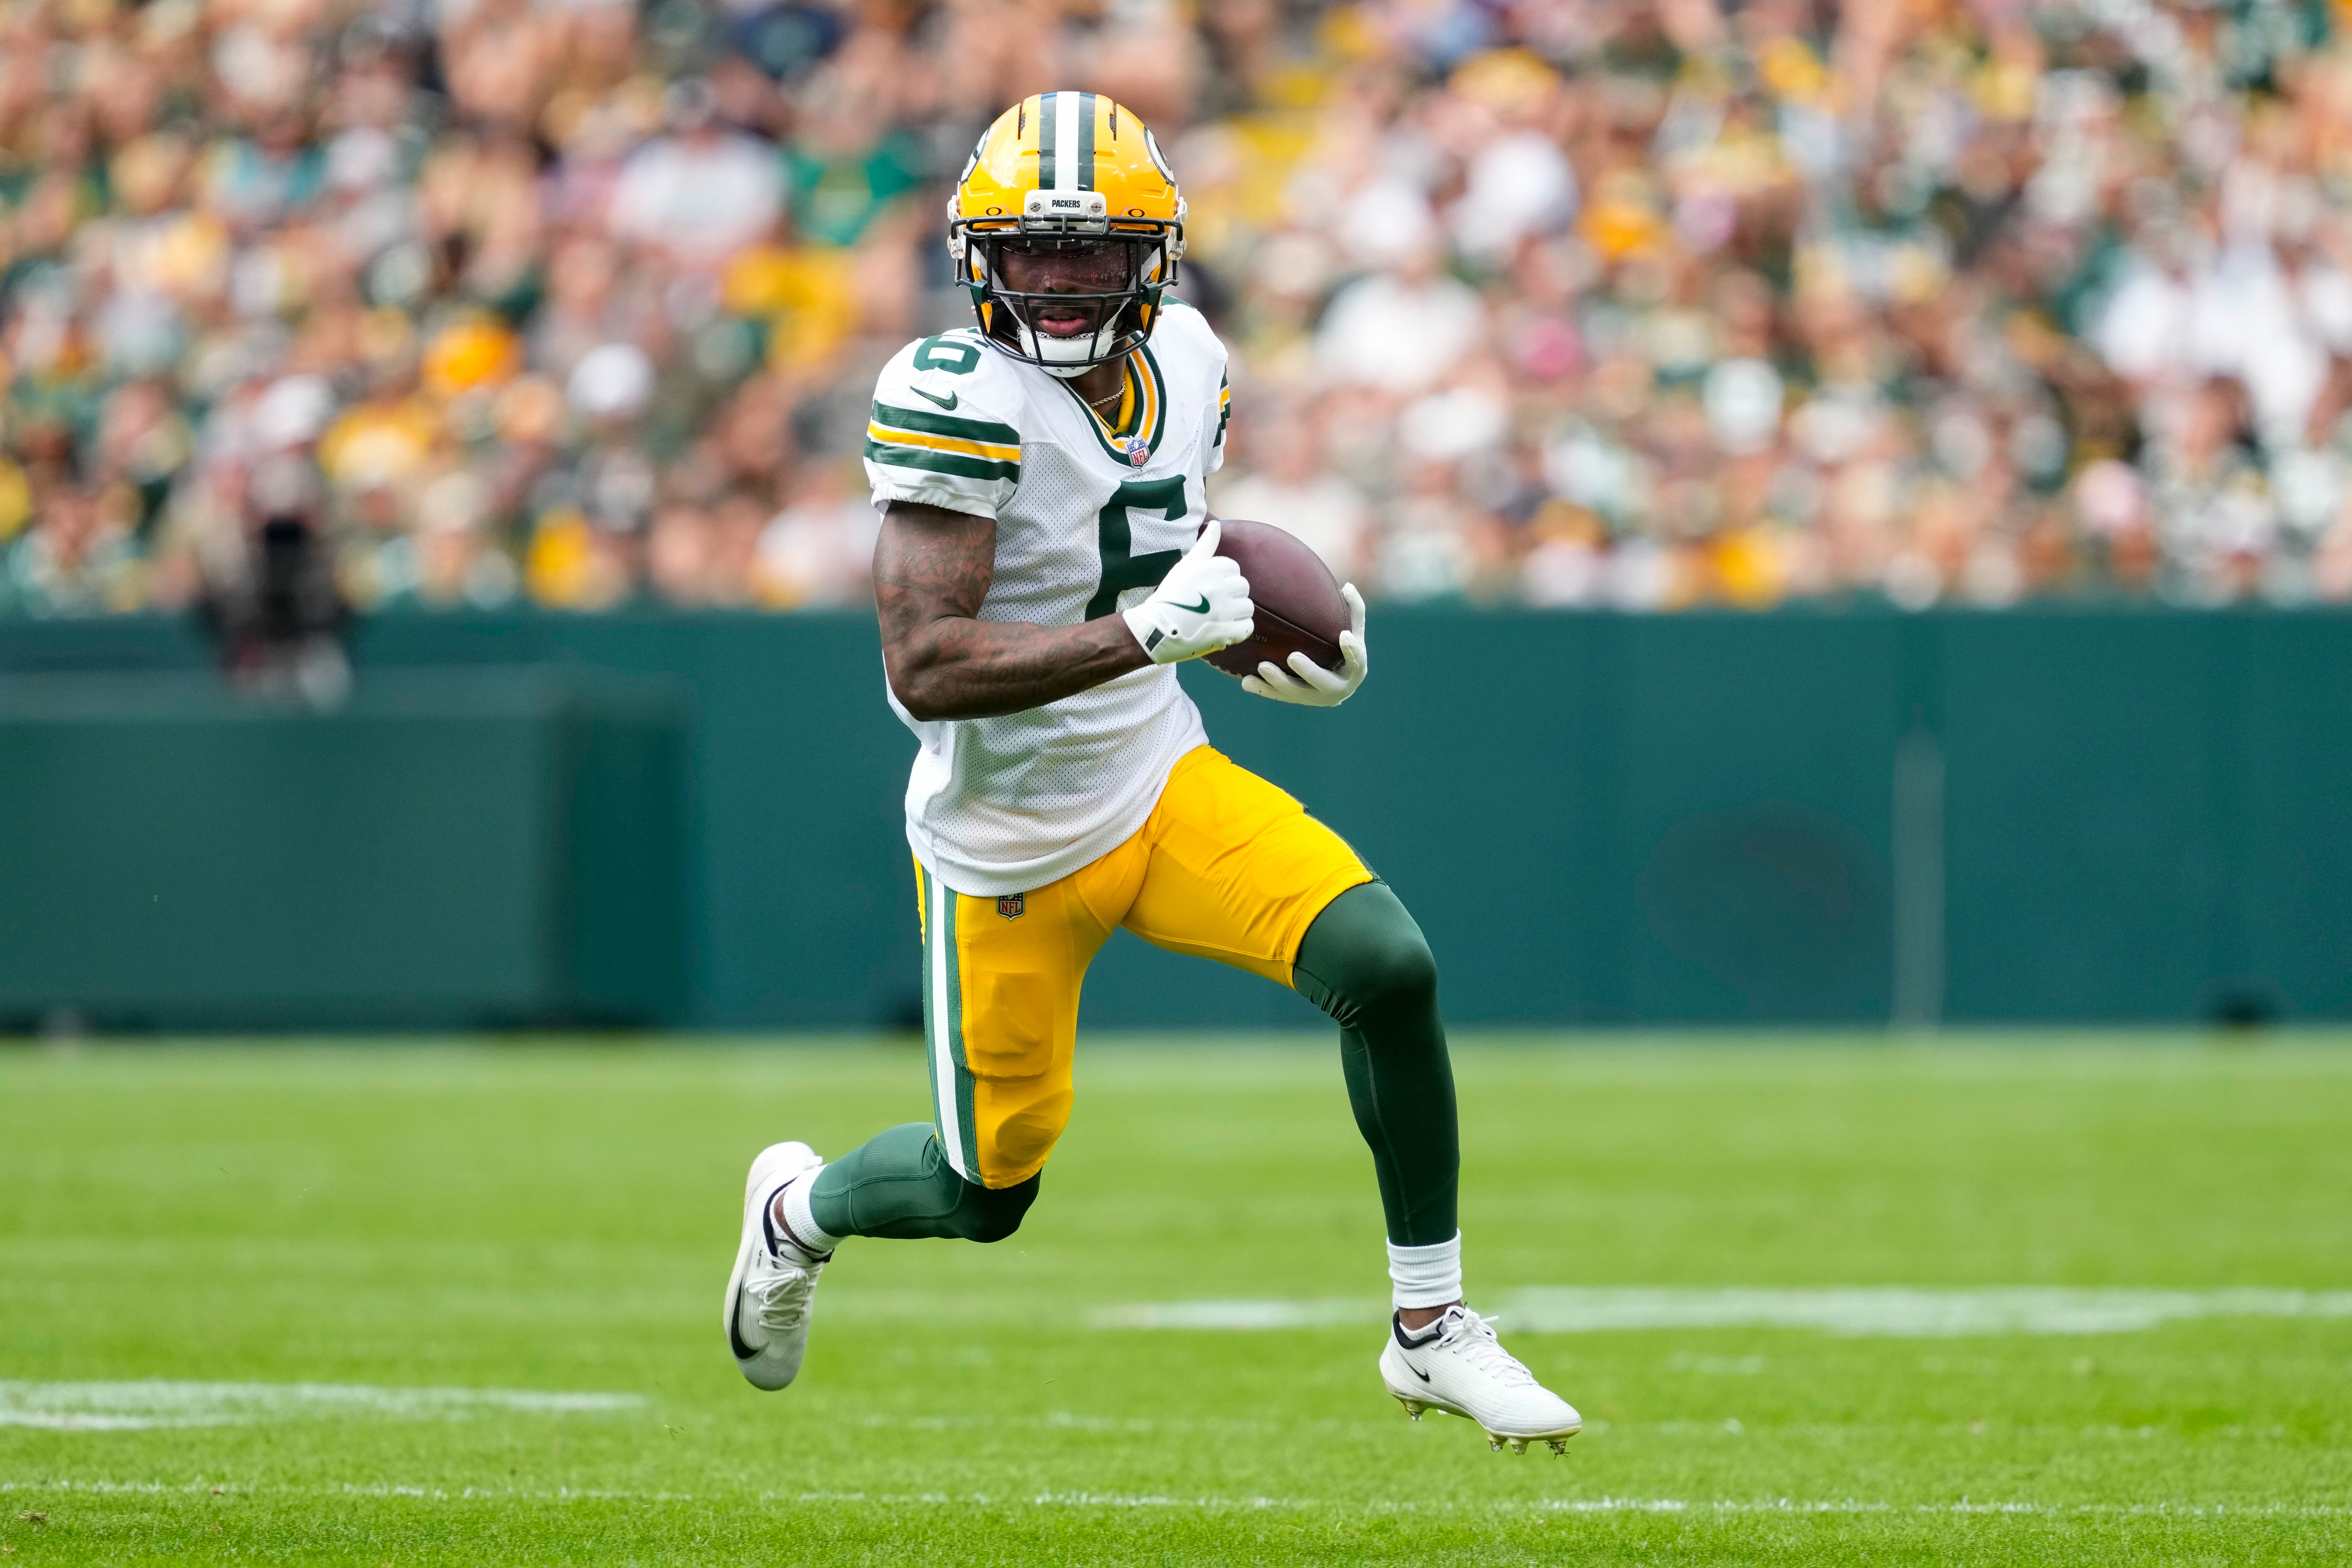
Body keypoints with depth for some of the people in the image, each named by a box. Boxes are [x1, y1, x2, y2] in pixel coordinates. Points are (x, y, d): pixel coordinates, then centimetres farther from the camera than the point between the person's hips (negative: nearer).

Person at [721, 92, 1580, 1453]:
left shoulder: (1182, 367, -1)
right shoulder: (960, 399, -24)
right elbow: (926, 668, -30)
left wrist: (1250, 641, -1)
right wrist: (1149, 634, -34)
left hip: (1160, 781, 5)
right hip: (1007, 845, -5)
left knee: (1389, 968, -17)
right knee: (991, 1194, 8)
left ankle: (1433, 1329, -3)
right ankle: (800, 1210, 44)